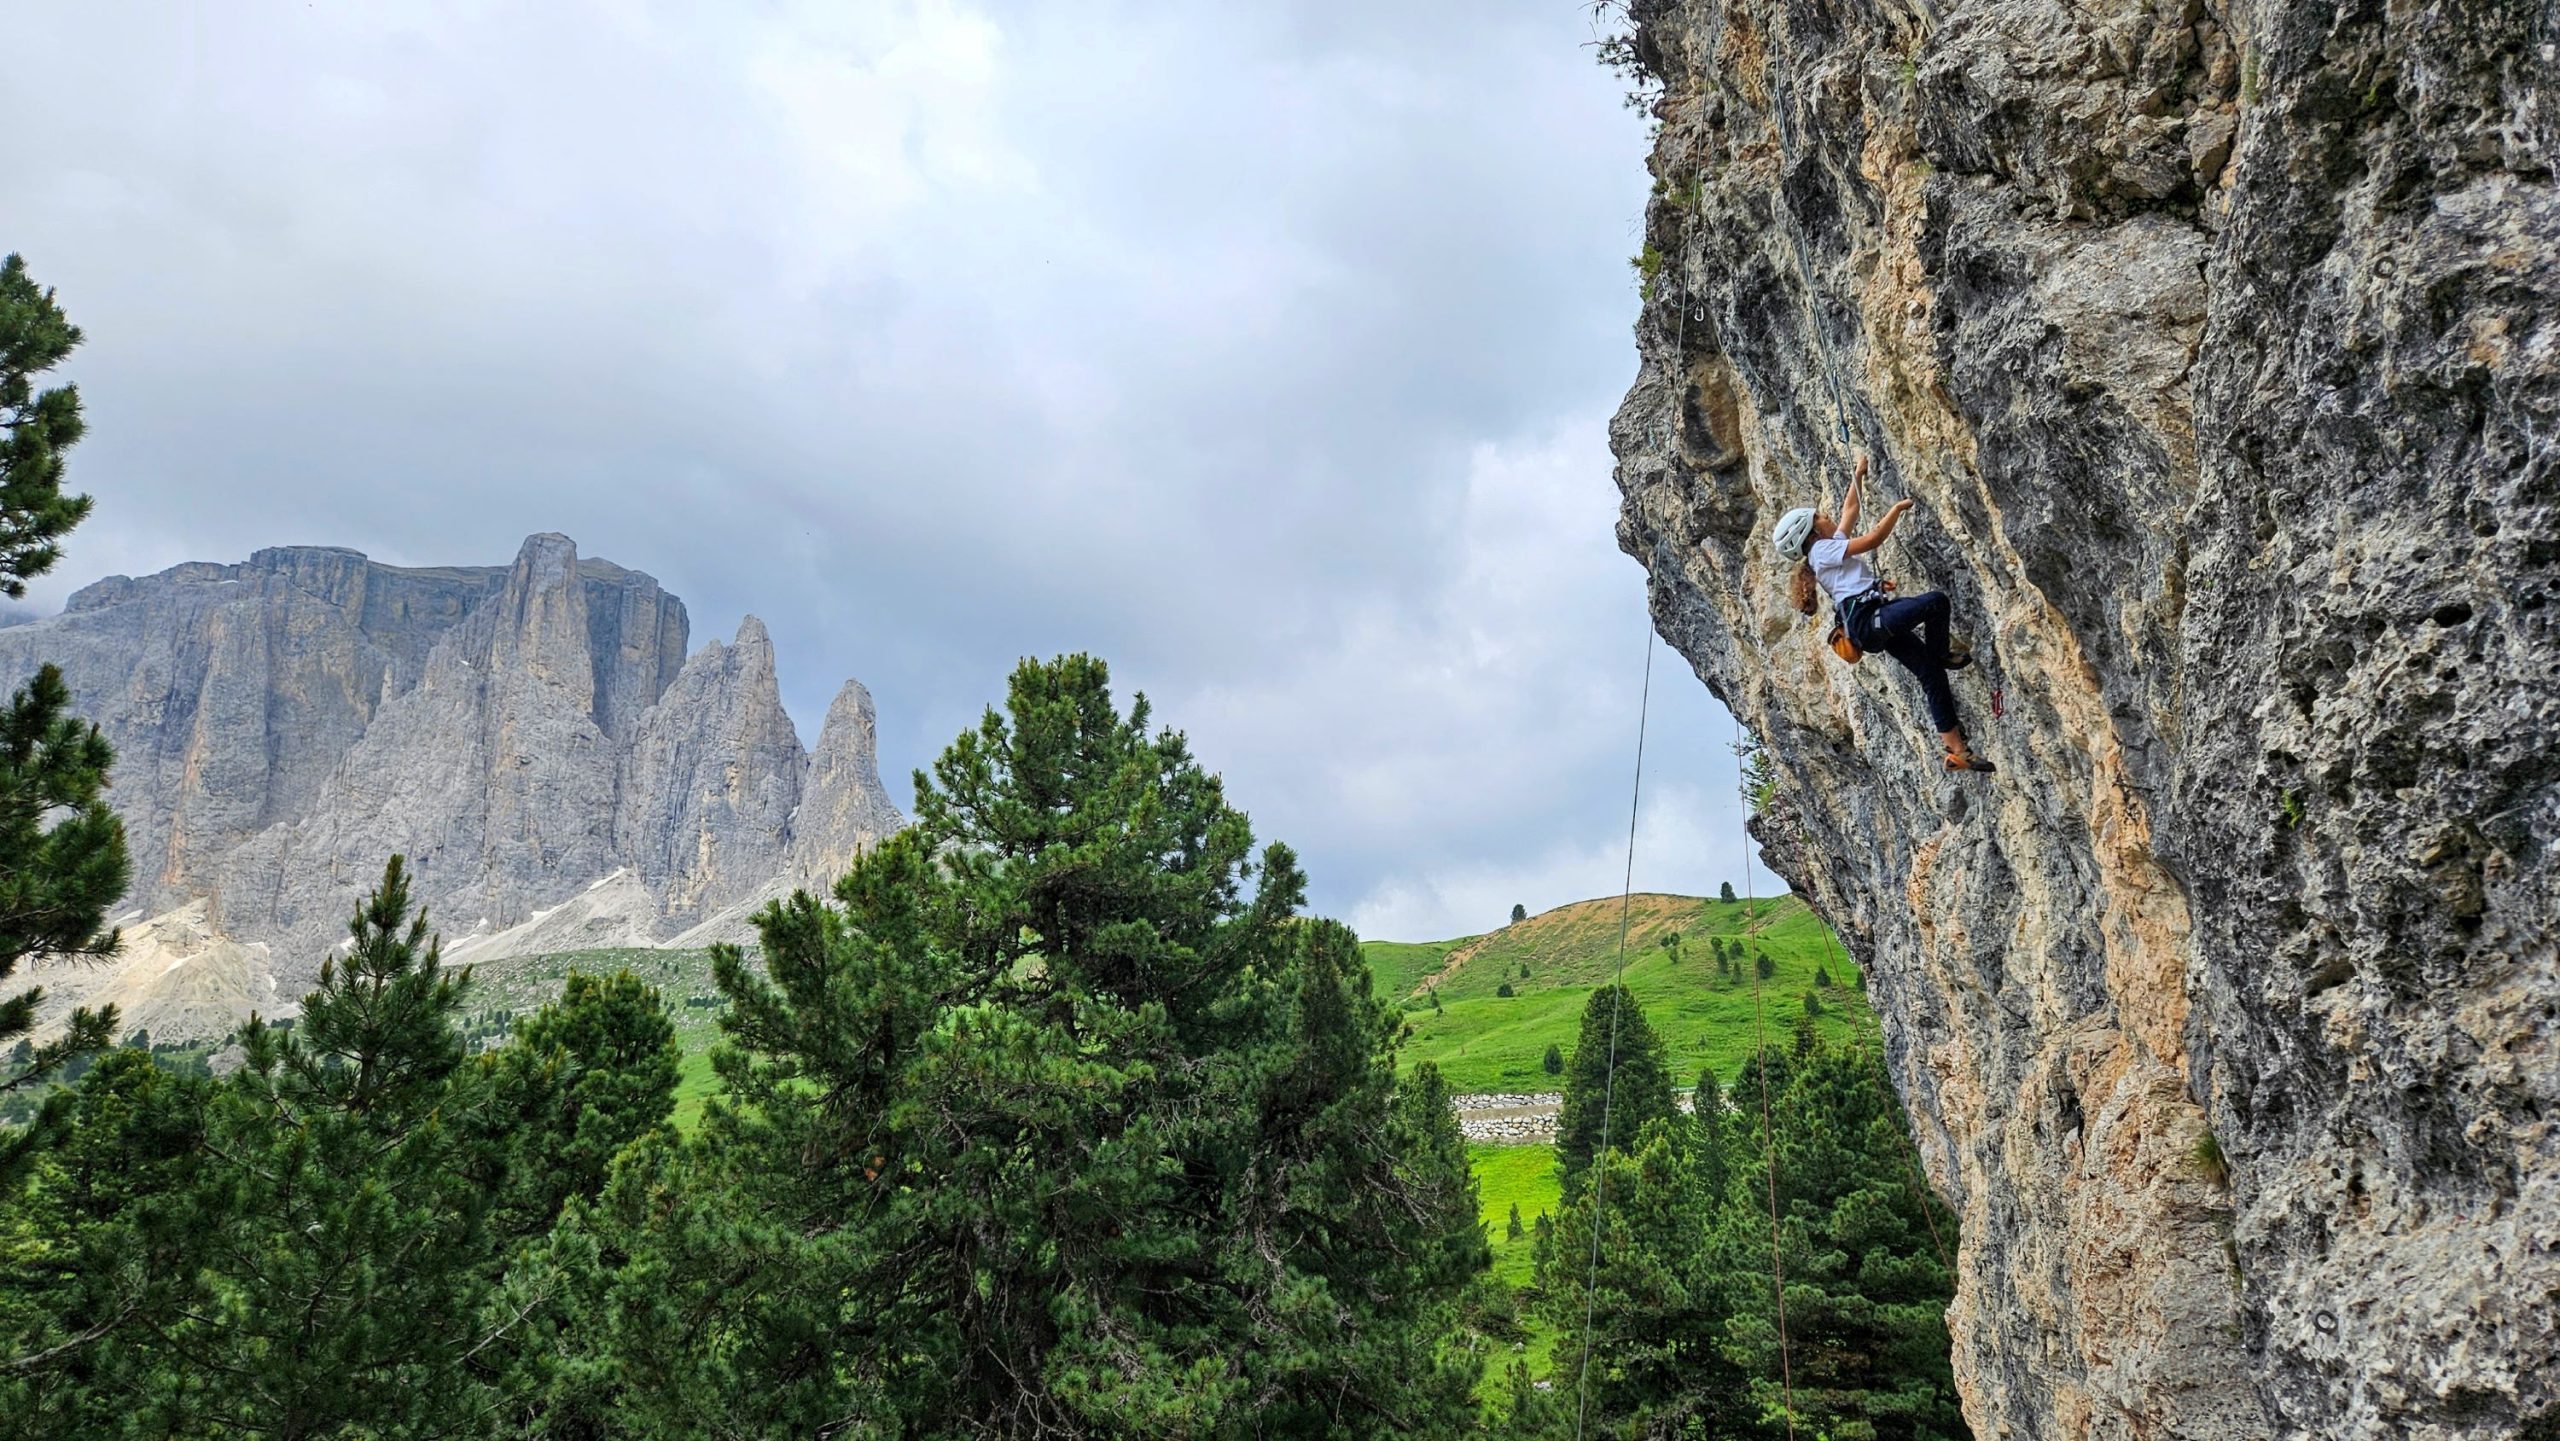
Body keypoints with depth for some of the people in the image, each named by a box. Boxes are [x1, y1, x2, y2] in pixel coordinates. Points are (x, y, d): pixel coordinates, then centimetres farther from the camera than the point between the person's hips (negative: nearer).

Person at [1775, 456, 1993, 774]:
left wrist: (1858, 475, 39)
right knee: (1936, 601, -24)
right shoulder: (1823, 549, -4)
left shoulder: (1829, 546, 24)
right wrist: (1898, 508, 1)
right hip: (1866, 618, -10)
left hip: (1875, 623, 10)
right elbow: (1874, 538, -9)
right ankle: (1942, 653, 4)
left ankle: (1956, 749, 3)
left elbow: (1849, 512, 36)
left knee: (1932, 674, 3)